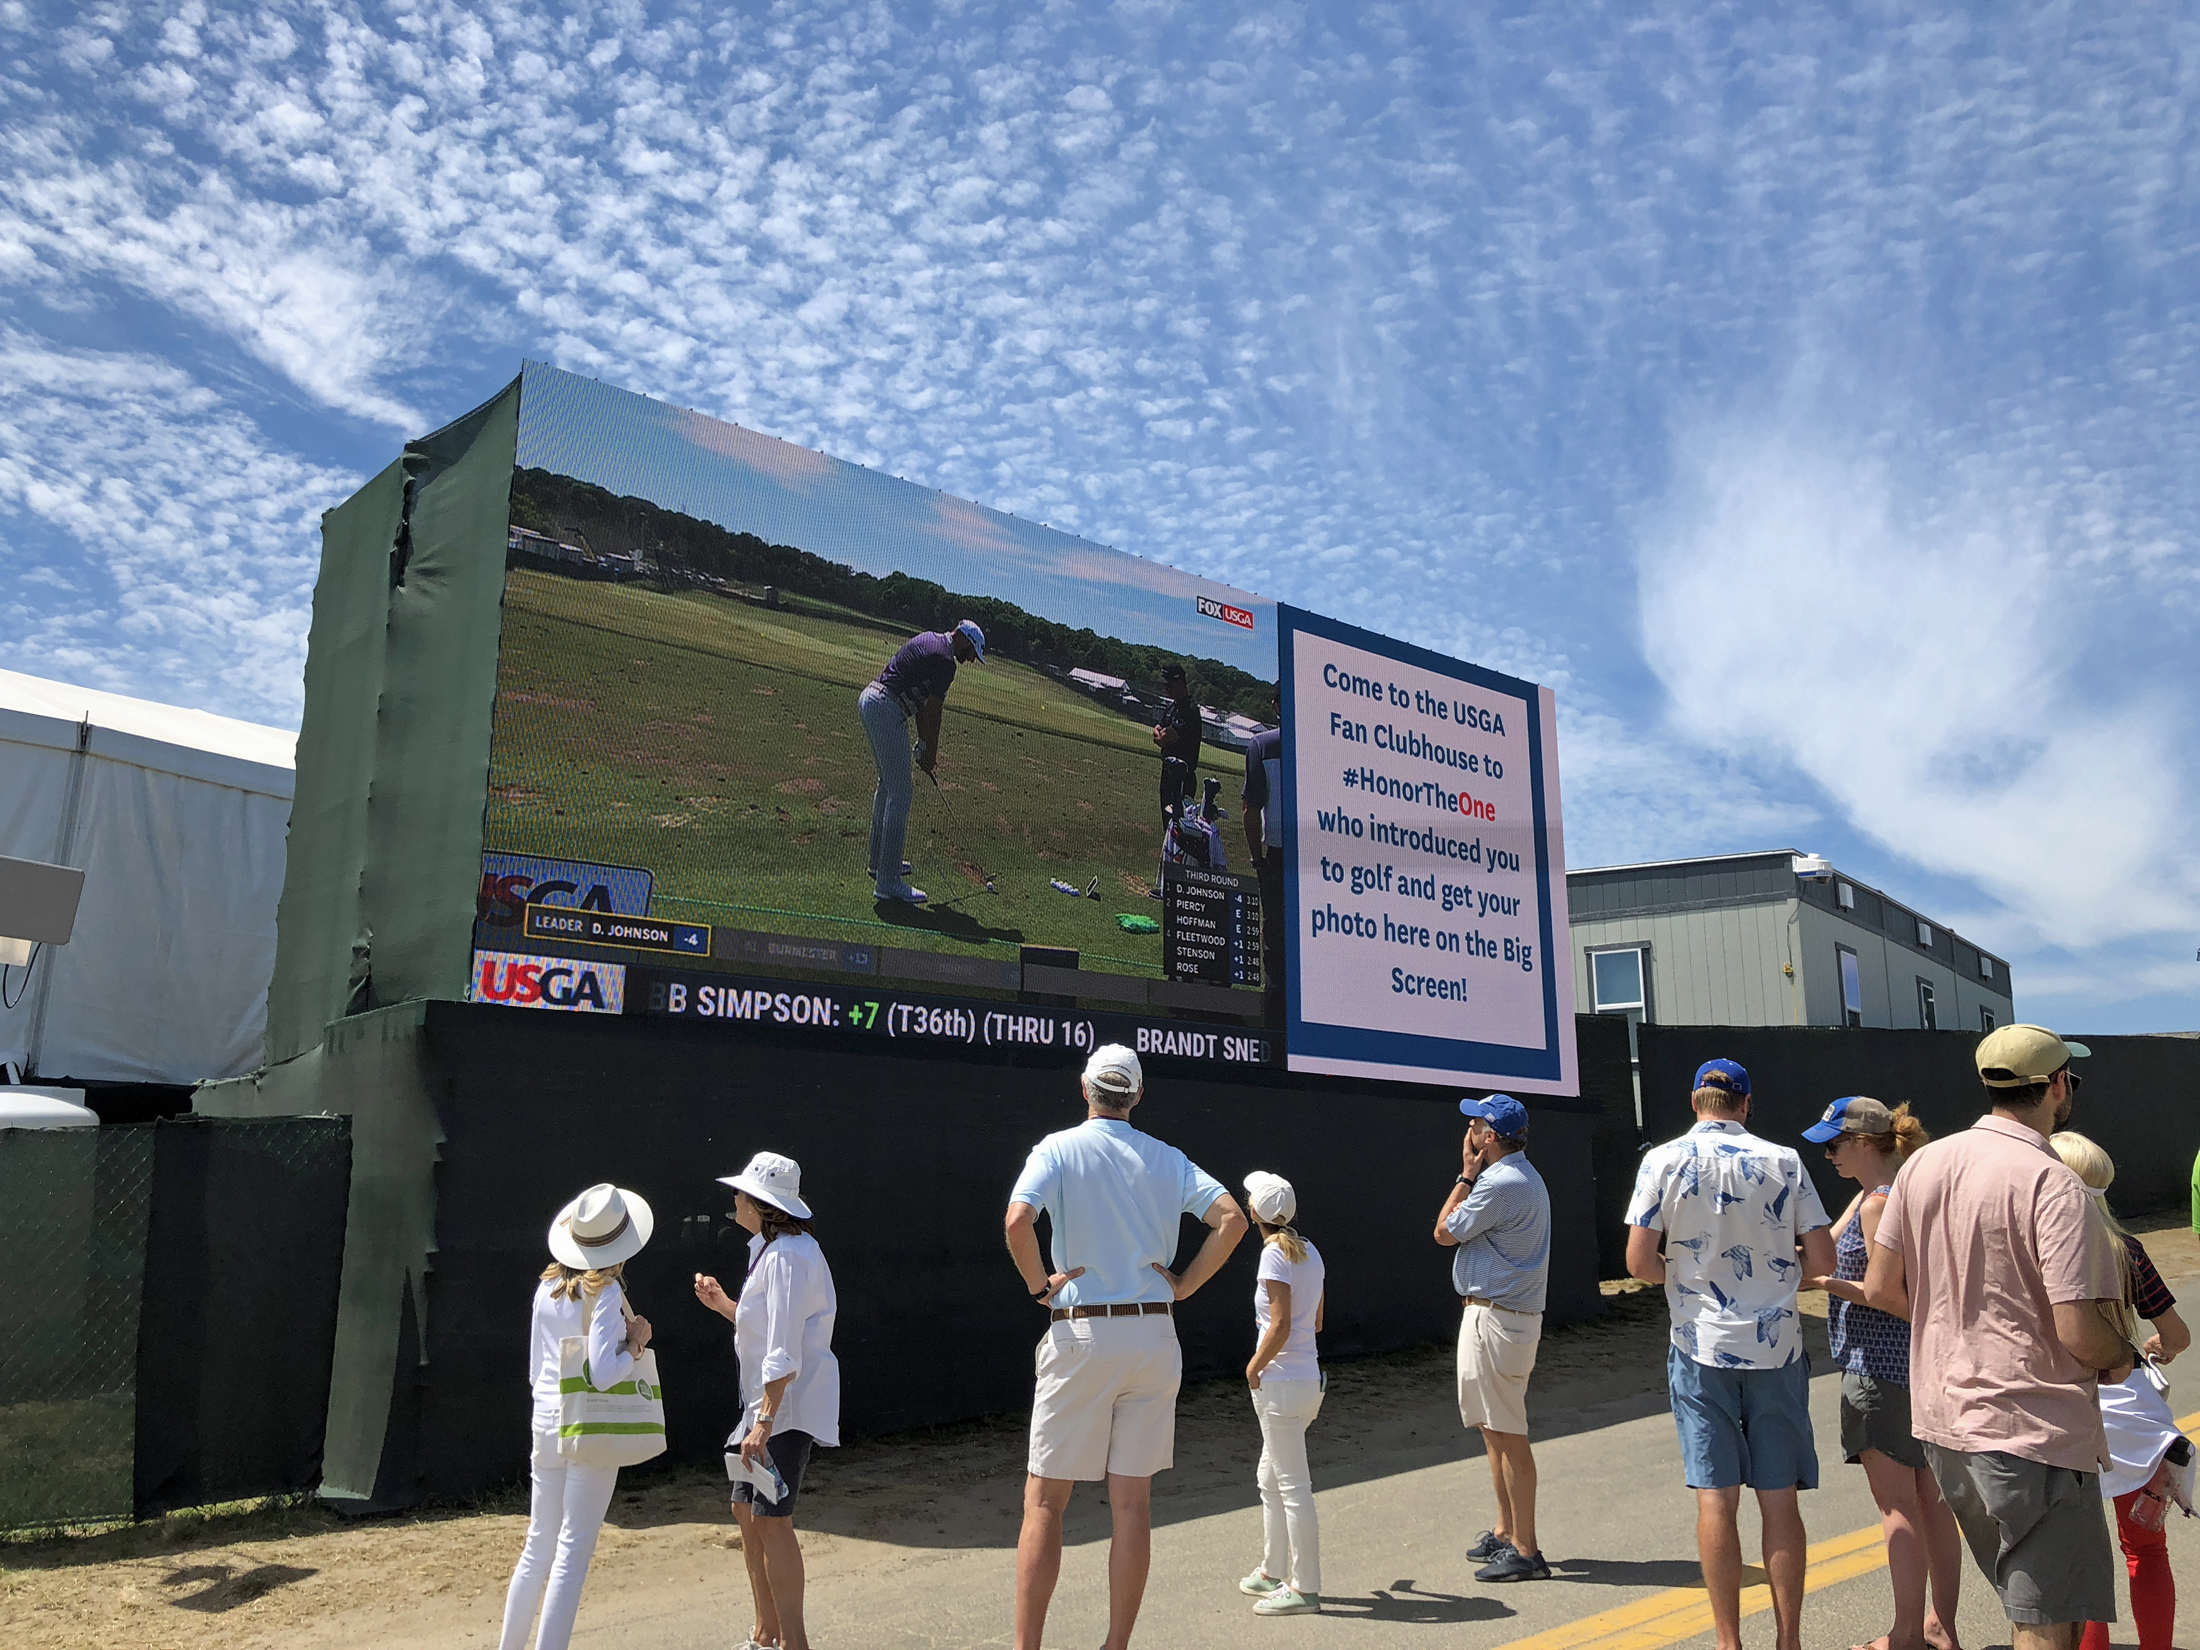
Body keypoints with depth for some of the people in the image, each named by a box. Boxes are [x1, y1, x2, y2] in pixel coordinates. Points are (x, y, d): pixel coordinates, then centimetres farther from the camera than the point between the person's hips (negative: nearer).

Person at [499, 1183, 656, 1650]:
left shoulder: (548, 1287, 5)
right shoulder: (605, 1291, -15)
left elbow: (536, 1370, 12)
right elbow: (602, 1375, -22)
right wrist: (635, 1342, -8)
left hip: (546, 1421, 7)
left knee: (539, 1543, 18)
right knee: (573, 1550, 1)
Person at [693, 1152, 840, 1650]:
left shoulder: (787, 1256, -19)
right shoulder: (770, 1250, 14)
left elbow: (784, 1351, -24)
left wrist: (764, 1421, -26)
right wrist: (722, 1304, 15)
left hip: (789, 1404, -11)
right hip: (766, 1403, 11)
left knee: (771, 1518, -10)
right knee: (746, 1509, 15)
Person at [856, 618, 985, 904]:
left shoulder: (930, 639, 18)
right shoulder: (944, 660, -13)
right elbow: (933, 711, -8)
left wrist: (923, 743, 17)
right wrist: (930, 751, 5)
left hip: (868, 699, 11)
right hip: (887, 711, -11)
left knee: (888, 784, 22)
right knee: (901, 792, -9)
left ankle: (880, 861, 32)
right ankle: (888, 881, -10)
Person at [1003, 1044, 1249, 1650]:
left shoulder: (1060, 1149, -4)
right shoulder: (1168, 1159, 6)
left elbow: (1017, 1220, -22)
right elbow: (1232, 1218, -5)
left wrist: (1038, 1283, -7)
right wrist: (1185, 1284, 2)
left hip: (1081, 1335, -3)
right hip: (1154, 1336, 3)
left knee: (1044, 1501, 5)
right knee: (1133, 1504, 10)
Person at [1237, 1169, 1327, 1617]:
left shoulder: (1274, 1255, -16)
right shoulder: (1310, 1252, 8)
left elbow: (1280, 1328, -21)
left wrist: (1254, 1367, -9)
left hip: (1281, 1382, -9)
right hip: (1309, 1377, 9)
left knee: (1292, 1485, -1)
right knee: (1270, 1479, 21)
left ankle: (1304, 1588, 8)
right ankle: (1272, 1571, 31)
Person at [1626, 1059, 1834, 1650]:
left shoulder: (1664, 1160, -4)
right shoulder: (1783, 1161, -1)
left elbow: (1639, 1261, -7)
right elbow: (1821, 1259, 0)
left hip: (1702, 1346, -1)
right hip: (1777, 1346, 1)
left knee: (1716, 1498, 4)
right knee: (1779, 1497, 8)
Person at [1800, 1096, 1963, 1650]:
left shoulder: (1879, 1204, -18)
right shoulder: (1869, 1195, 11)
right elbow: (1828, 1247, 14)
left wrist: (1821, 1282, -13)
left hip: (1880, 1365, -10)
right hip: (1921, 1356, 10)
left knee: (1898, 1504, -1)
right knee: (1930, 1500, 14)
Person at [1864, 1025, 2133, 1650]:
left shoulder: (1923, 1164, 3)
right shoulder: (2052, 1184, -18)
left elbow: (1880, 1288, 7)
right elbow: (2080, 1332, -21)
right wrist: (2121, 1358, 0)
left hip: (1943, 1420, 7)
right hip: (2035, 1430, -7)